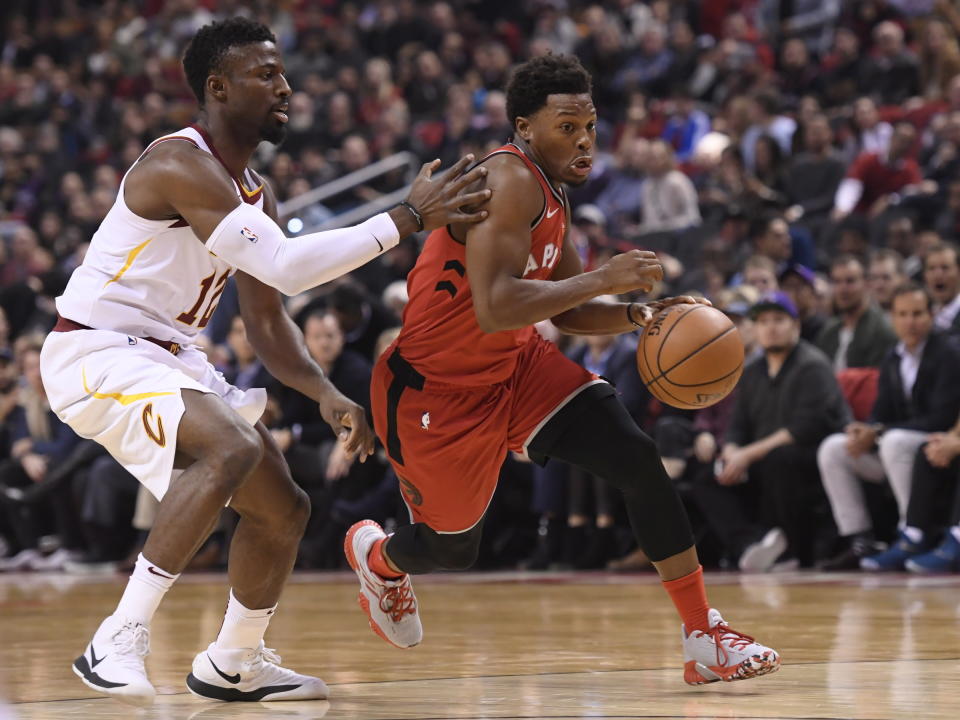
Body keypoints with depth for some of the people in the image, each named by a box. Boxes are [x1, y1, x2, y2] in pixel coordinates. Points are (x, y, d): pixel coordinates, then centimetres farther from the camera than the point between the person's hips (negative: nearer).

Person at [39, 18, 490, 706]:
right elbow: (283, 264, -32)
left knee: (284, 508, 11)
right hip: (96, 351, -10)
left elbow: (268, 324, 12)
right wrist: (407, 219, -30)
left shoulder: (257, 194, 9)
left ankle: (233, 665, 31)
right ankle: (119, 641, -30)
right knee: (231, 449, -34)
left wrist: (326, 394, -5)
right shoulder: (180, 164, -22)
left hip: (169, 358, 10)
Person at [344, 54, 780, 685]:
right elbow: (494, 309, -37)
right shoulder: (509, 181, -25)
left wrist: (638, 315, -5)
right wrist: (602, 279, -33)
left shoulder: (552, 194, 4)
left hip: (515, 363, 8)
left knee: (637, 457, -10)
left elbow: (564, 309, 13)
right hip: (434, 388, -8)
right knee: (453, 550, 8)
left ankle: (705, 640, -7)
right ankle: (373, 554, 47)